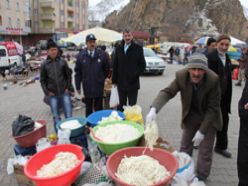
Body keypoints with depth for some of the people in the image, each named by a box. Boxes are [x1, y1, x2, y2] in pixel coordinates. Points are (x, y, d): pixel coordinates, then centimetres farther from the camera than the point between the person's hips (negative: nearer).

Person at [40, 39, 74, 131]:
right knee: (56, 117, 7)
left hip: (64, 93, 0)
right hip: (53, 95, 0)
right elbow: (42, 80, 5)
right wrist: (47, 92, -3)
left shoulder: (62, 62, 2)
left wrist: (68, 88, -1)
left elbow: (68, 75, 6)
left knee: (69, 116, 3)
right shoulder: (44, 65, 1)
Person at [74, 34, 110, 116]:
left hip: (99, 87, 0)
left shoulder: (102, 54, -5)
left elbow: (106, 69, 5)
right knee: (88, 108, 14)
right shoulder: (81, 55, -2)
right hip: (87, 87, 1)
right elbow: (78, 72, 1)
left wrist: (102, 79, 5)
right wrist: (78, 86, 1)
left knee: (98, 108, 11)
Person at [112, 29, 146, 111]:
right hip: (121, 83, 3)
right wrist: (114, 80, 5)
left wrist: (135, 74, -14)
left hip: (132, 83, -3)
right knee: (121, 106, 14)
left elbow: (142, 65, -1)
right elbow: (115, 65, 8)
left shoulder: (138, 48, -1)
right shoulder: (118, 48, 8)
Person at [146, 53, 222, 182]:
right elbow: (167, 92, -30)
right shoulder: (181, 76, -24)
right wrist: (154, 109, -49)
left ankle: (201, 178, 25)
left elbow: (213, 108, -23)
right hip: (190, 115, 3)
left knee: (205, 151, 5)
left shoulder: (213, 80, -29)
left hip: (209, 117, -2)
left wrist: (202, 131, -24)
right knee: (185, 147, 15)